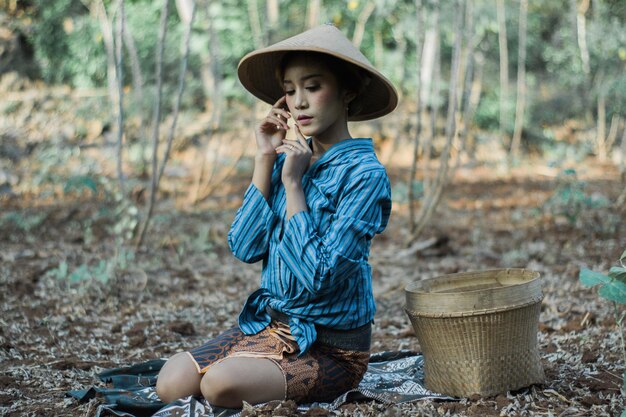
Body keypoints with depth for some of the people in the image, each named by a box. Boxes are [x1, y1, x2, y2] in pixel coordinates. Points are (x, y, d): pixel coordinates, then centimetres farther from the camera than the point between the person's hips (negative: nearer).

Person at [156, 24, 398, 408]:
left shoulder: (364, 175, -15)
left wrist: (292, 184, -19)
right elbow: (245, 248, -3)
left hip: (329, 345, -6)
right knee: (171, 383, -12)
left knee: (221, 384, -29)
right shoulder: (289, 160, 5)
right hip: (268, 323, 6)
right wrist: (265, 160, -6)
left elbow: (316, 278, -22)